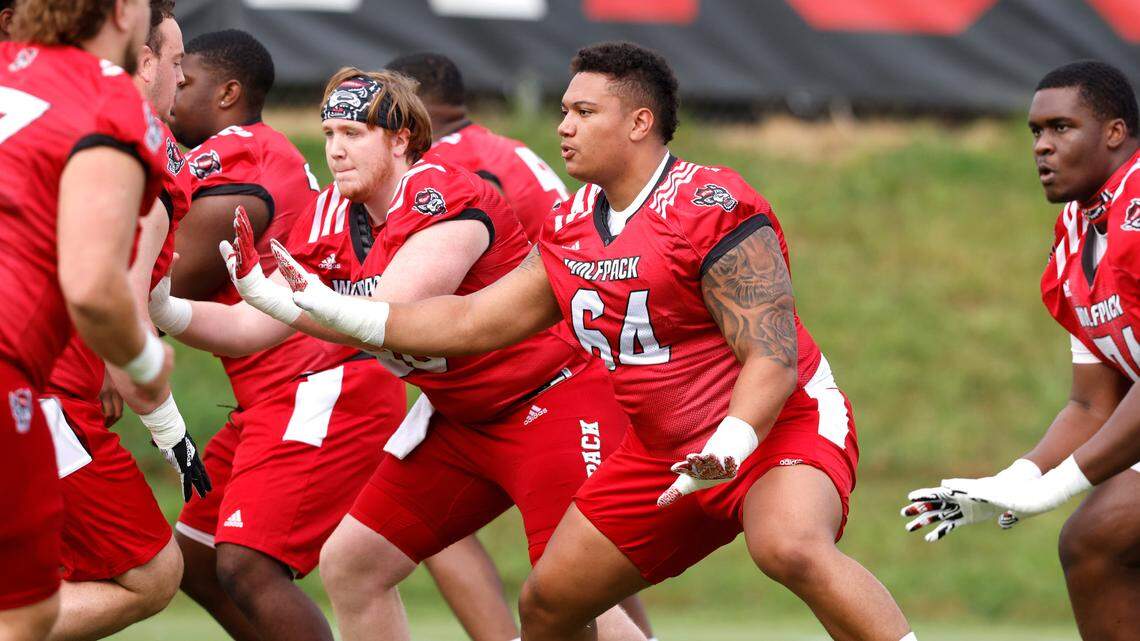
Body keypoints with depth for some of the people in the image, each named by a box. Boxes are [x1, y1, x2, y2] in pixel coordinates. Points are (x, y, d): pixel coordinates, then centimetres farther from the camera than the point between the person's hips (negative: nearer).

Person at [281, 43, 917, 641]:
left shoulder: (714, 211, -19)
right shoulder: (571, 230, 6)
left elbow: (772, 355, -23)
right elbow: (473, 322, 12)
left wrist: (728, 447, -40)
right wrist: (320, 307, 8)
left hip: (780, 423, -8)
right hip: (662, 450, 8)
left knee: (792, 549, -39)